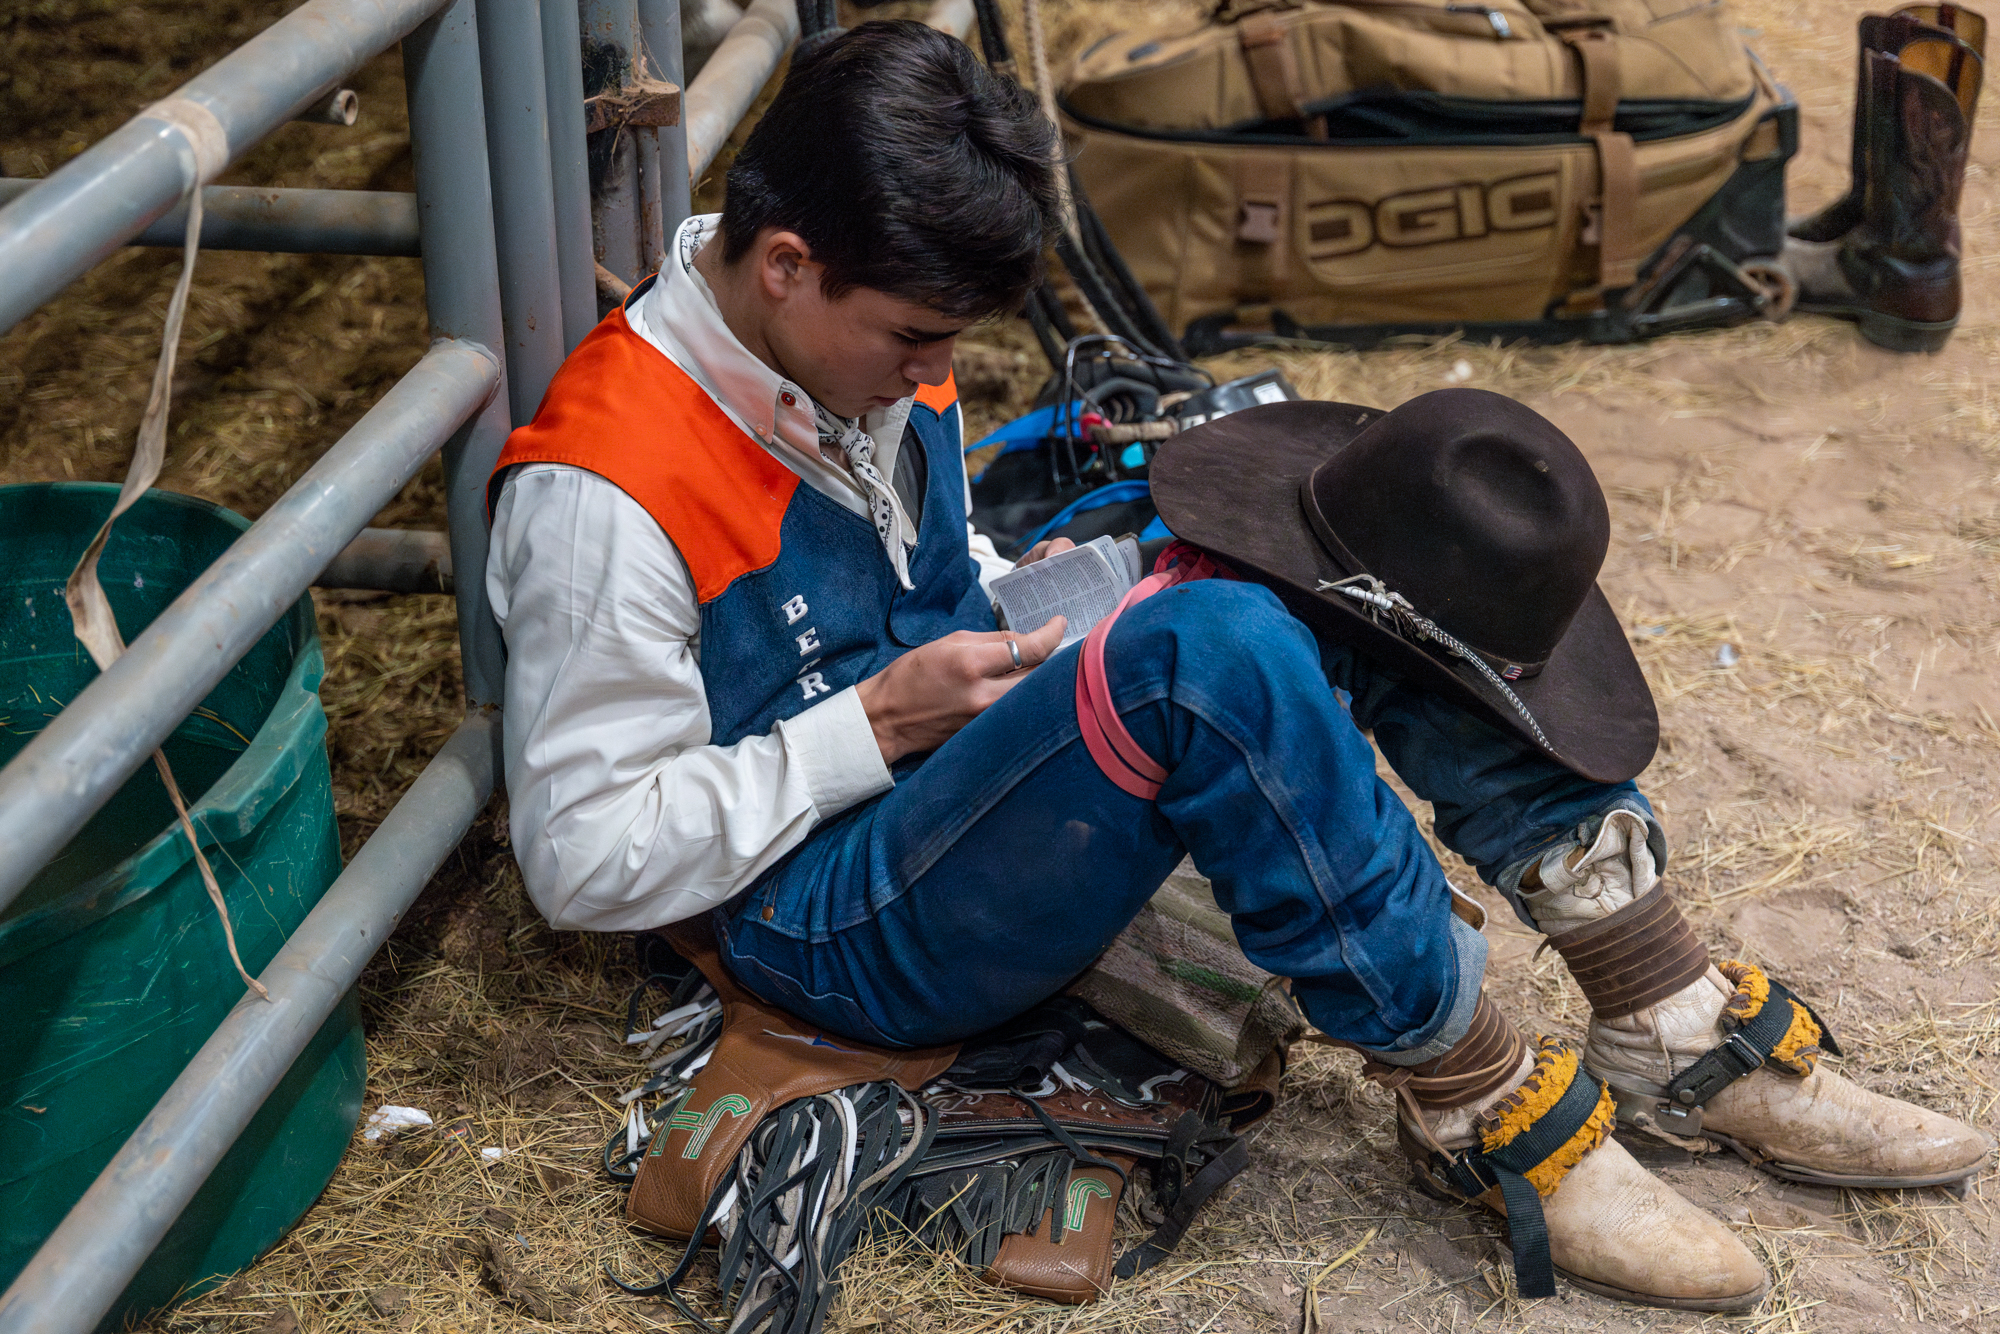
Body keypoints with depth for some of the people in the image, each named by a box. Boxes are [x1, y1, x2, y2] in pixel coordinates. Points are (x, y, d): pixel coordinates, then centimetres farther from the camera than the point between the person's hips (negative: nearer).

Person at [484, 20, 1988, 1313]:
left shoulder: (863, 347, 4)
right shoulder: (606, 494, -20)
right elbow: (583, 858, -17)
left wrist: (1033, 611, 0)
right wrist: (880, 720, -19)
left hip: (983, 778, 8)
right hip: (845, 927, -8)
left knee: (1376, 525, -10)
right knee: (1211, 654, -36)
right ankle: (1478, 1103, -18)